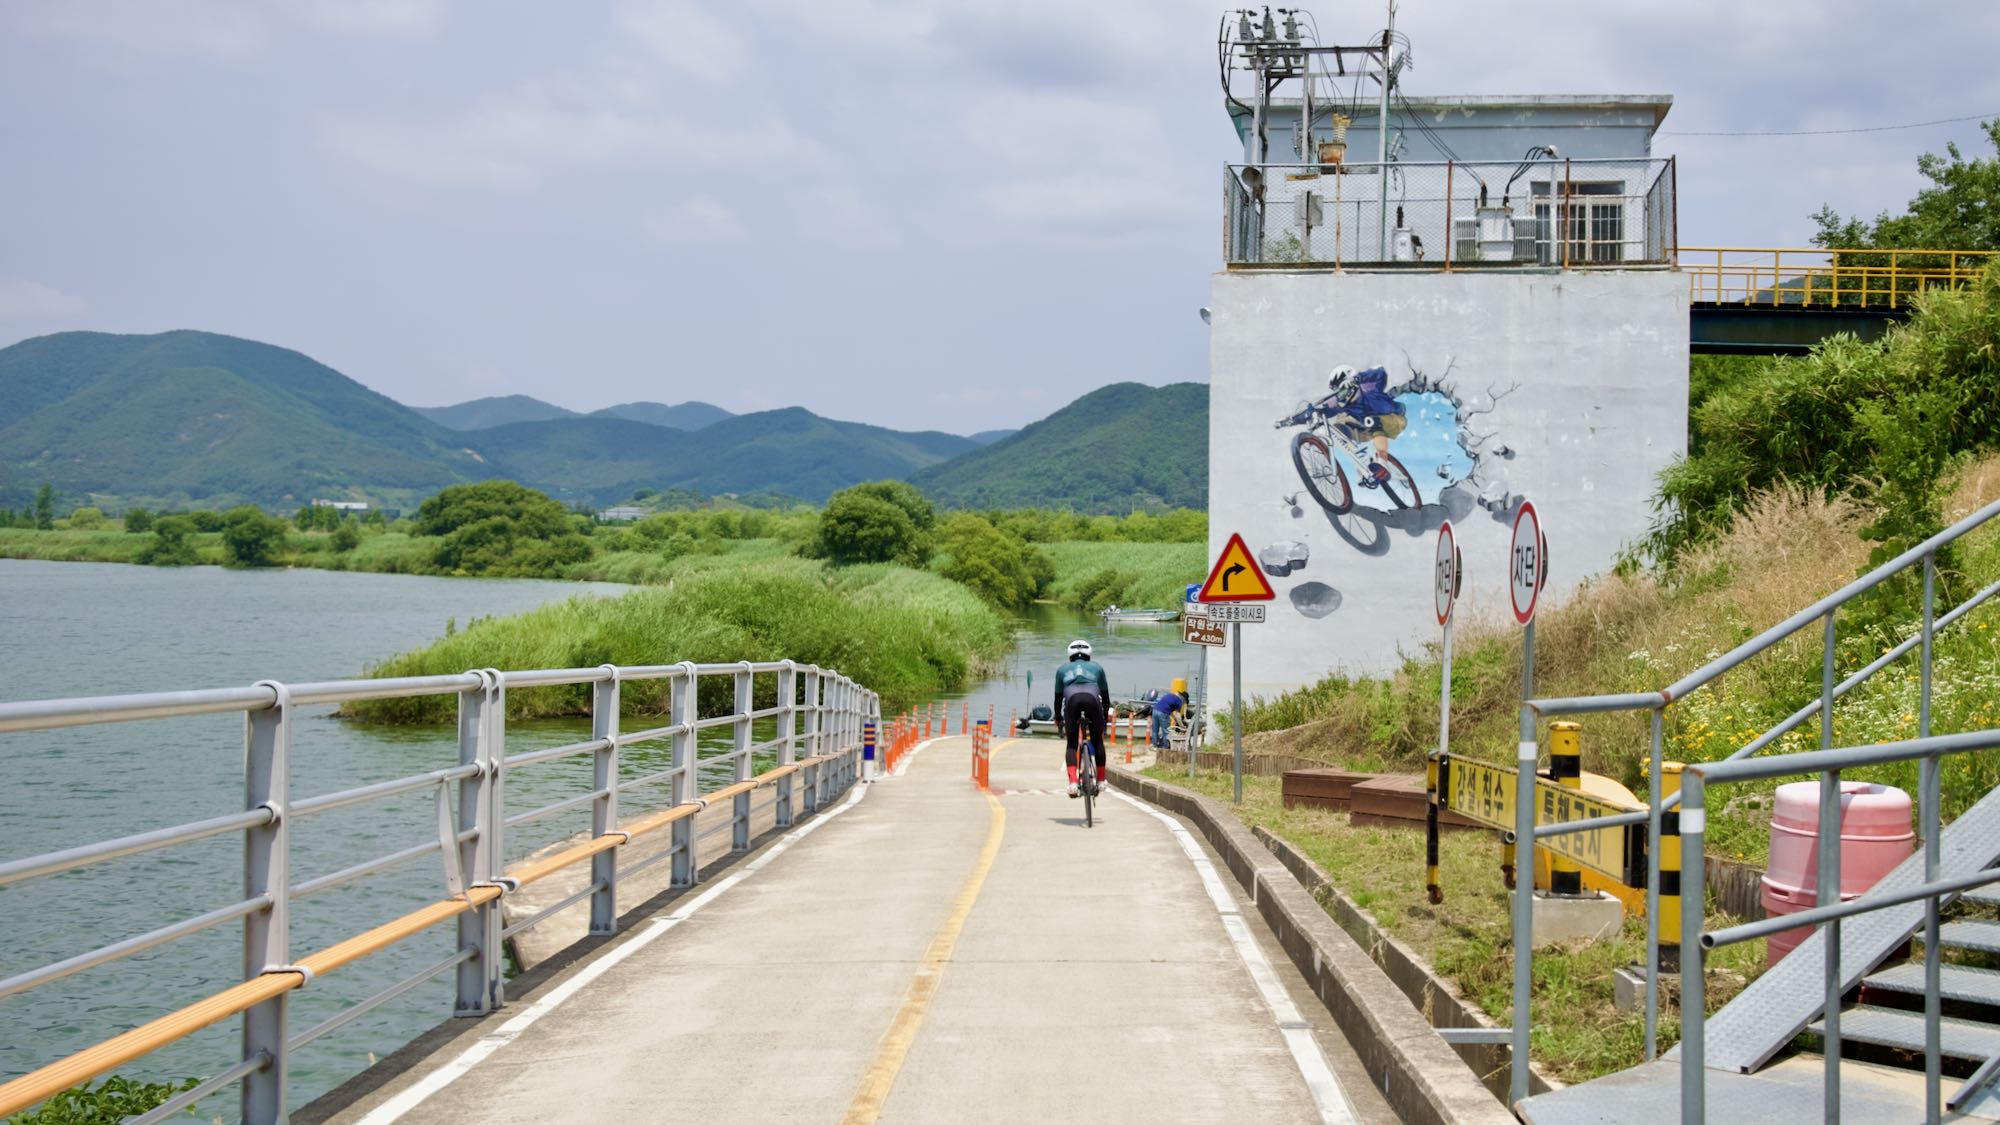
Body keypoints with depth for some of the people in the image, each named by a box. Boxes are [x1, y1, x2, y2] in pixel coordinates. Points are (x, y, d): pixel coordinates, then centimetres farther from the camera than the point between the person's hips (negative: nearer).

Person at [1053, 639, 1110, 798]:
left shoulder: (1062, 669, 32)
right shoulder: (1096, 667, 32)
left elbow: (1058, 697, 31)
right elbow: (1105, 696, 33)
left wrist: (1058, 720, 40)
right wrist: (1105, 718, 42)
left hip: (1072, 700, 0)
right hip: (1092, 699, 0)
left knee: (1071, 744, 9)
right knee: (1097, 741, 20)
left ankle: (1072, 782, -10)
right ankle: (1101, 780, 22)